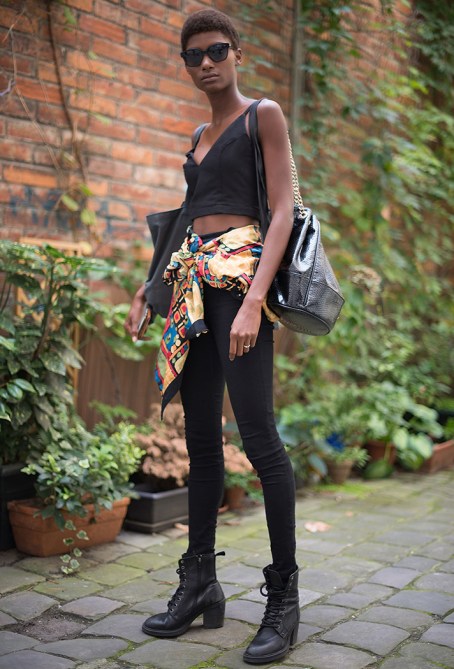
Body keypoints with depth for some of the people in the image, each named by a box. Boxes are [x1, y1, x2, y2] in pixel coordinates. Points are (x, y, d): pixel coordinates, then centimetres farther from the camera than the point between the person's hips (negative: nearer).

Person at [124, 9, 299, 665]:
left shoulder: (264, 115, 2)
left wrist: (254, 298, -20)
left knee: (258, 432, -12)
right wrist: (148, 287, 18)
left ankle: (284, 598, -3)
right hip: (194, 282, 7)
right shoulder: (199, 137, 23)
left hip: (240, 274, -7)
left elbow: (283, 209, -8)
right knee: (201, 436, 7)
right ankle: (200, 584, 15)